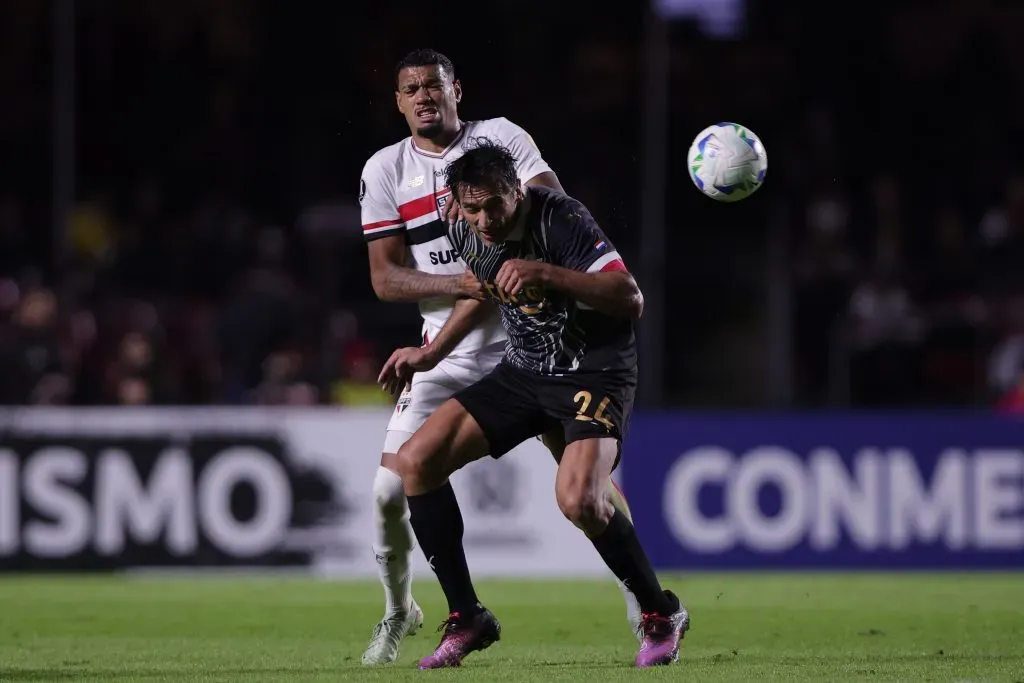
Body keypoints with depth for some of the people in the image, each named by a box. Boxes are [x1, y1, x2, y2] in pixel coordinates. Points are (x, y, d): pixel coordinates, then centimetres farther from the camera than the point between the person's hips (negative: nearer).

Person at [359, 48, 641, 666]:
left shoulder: (501, 138, 1)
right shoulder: (386, 170, 4)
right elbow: (385, 278, -2)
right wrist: (458, 282, -18)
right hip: (448, 347, 1)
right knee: (391, 488, -7)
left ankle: (642, 597, 8)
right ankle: (399, 610, 16)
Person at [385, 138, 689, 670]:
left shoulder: (561, 219, -23)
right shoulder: (466, 234, -3)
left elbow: (630, 299, -29)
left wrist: (545, 273, -37)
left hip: (595, 372, -7)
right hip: (523, 371, 7)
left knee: (577, 498, -30)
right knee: (415, 461, -6)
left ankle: (660, 615, -4)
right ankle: (466, 620, 4)